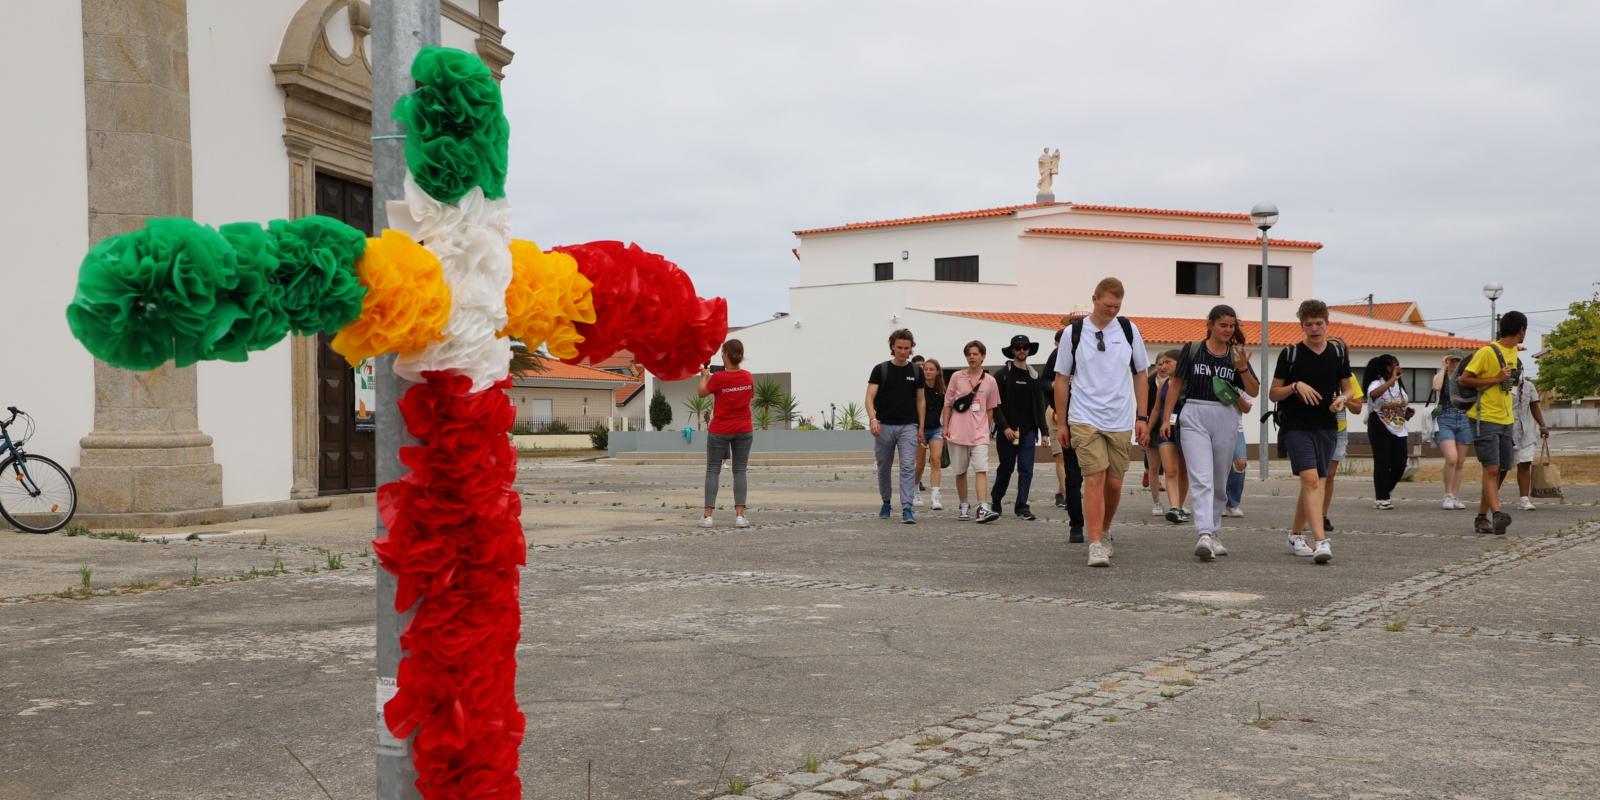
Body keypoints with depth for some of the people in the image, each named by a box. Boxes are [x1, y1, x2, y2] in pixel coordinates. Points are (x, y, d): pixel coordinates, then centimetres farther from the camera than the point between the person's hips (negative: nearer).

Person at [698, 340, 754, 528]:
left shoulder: (718, 378, -14)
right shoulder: (748, 377, -2)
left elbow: (702, 392, 1)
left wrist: (704, 375, 17)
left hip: (719, 431, -3)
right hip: (744, 430, 3)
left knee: (712, 471, 4)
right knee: (740, 471, 5)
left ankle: (707, 515, 0)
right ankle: (740, 515, -3)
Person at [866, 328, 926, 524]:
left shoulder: (916, 372, 6)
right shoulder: (881, 370, -2)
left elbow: (920, 400, 12)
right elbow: (870, 397, -7)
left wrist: (921, 426, 6)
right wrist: (872, 418, -24)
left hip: (908, 426, 0)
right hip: (884, 426, 0)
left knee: (908, 467, -11)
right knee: (883, 467, 11)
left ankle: (907, 509, -14)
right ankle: (886, 503, 30)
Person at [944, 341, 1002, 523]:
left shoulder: (989, 381, 6)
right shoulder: (957, 377, 4)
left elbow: (990, 409, 13)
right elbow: (948, 404, 8)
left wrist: (987, 429, 11)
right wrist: (945, 426, 1)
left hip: (979, 433, -1)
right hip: (957, 432, 1)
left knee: (982, 470, -14)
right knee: (960, 471, 9)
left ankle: (983, 508, -21)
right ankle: (963, 506, 22)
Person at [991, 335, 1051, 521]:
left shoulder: (1034, 376, 12)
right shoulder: (1002, 374, -1)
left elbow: (1039, 406, 13)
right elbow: (995, 404, -6)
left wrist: (1044, 431, 6)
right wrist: (1004, 427, -15)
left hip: (1028, 431, 3)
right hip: (1007, 431, -3)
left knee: (1026, 470, -5)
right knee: (1006, 468, 7)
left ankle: (1021, 507, -3)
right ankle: (996, 499, 29)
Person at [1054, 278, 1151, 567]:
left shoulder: (1129, 330, 4)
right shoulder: (1074, 333, -2)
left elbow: (1141, 374, 12)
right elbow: (1062, 379, 5)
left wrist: (1142, 417, 6)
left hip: (1121, 422, 3)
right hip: (1085, 420, -3)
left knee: (1114, 483, 8)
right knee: (1095, 479, -13)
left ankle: (1104, 532, 31)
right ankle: (1096, 545, -12)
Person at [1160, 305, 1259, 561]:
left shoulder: (1237, 355, 7)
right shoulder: (1192, 350, 1)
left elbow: (1254, 391, 3)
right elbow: (1175, 385, 6)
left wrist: (1243, 368, -14)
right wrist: (1166, 419, 1)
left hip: (1225, 419, 3)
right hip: (1194, 418, -3)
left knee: (1219, 483, 11)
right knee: (1202, 480, -15)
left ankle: (1214, 535, 25)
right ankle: (1204, 535, -26)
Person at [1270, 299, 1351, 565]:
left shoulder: (1339, 354, 8)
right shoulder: (1290, 354, -1)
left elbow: (1347, 388, 17)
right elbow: (1273, 394, 2)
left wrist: (1342, 399, -5)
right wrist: (1296, 386, -15)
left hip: (1325, 427, 4)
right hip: (1296, 426, -4)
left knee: (1311, 484, 12)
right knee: (1311, 479, -19)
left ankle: (1296, 535, 31)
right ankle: (1322, 542, -26)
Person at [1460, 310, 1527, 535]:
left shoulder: (1514, 352, 13)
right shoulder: (1487, 352, -12)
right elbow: (1463, 380, -13)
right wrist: (1496, 379, -16)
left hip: (1506, 421, 8)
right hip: (1485, 420, -8)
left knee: (1499, 471, 6)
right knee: (1491, 469, -16)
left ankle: (1482, 517, 12)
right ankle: (1496, 514, -23)